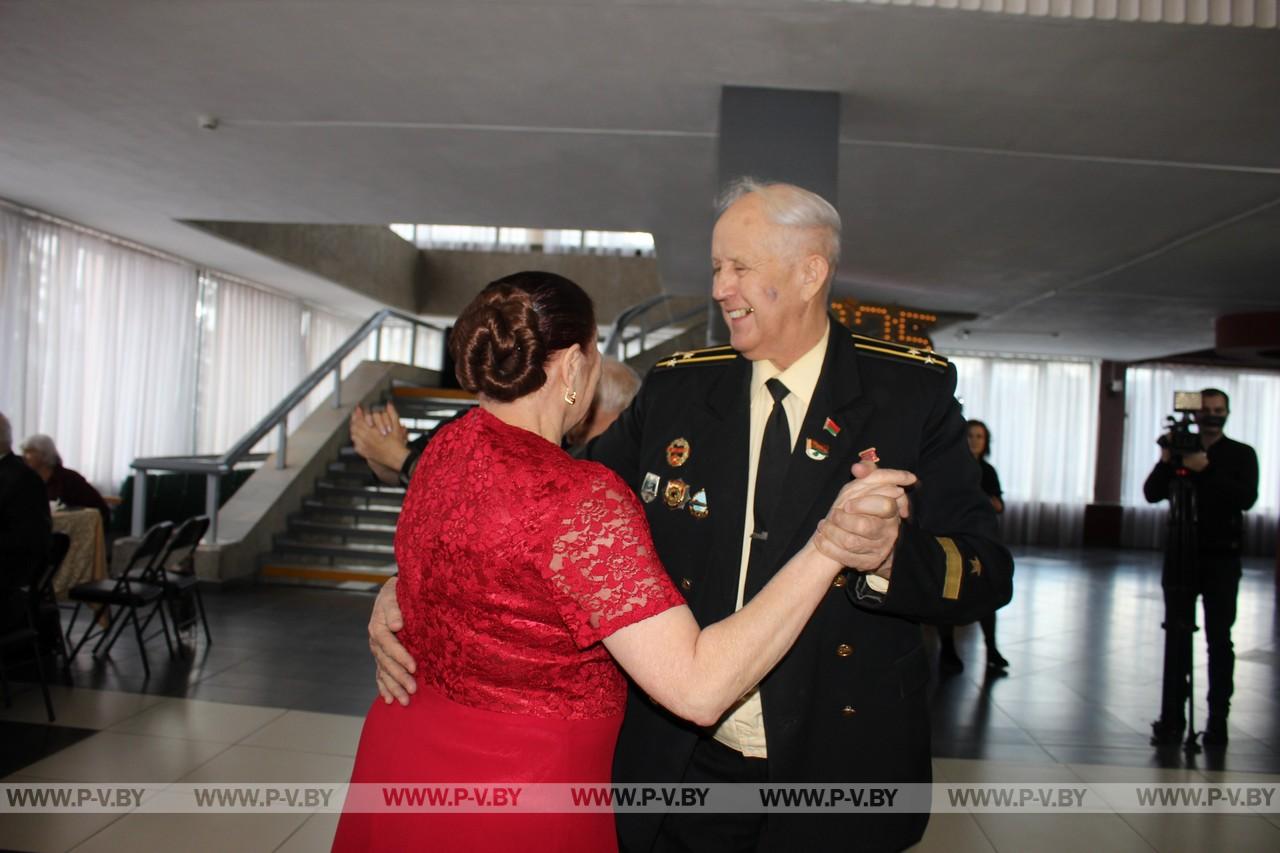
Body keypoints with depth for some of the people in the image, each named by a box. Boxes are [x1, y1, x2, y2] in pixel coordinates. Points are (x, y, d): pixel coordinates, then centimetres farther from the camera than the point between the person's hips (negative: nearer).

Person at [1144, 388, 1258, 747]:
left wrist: (1207, 470, -20)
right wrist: (1165, 461, -16)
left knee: (1219, 639, 0)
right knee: (1176, 637, 1)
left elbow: (1246, 498, -12)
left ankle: (1218, 721, 6)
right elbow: (1152, 494, -1)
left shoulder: (1241, 454, 4)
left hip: (1221, 558, -1)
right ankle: (1172, 719, 4)